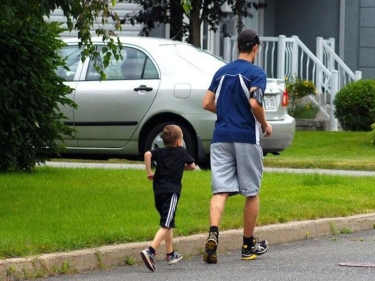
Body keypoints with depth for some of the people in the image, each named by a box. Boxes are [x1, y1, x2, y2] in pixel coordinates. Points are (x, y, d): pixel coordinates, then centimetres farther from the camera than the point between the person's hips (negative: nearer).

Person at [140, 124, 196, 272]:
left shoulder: (159, 152, 13)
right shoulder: (182, 152, 8)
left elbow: (147, 154, -6)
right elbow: (192, 166, 20)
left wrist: (149, 172, 1)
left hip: (158, 192, 5)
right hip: (171, 191, -5)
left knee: (168, 223, 22)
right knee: (166, 225, -12)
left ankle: (170, 254, 30)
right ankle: (150, 251, -31)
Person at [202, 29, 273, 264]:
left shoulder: (222, 72, 12)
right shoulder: (256, 73, -6)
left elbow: (207, 104, 11)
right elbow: (255, 103, -19)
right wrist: (265, 125, -2)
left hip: (221, 137, 4)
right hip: (247, 137, -4)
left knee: (220, 190, -2)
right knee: (252, 192, 9)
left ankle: (213, 233, -27)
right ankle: (249, 245, 16)